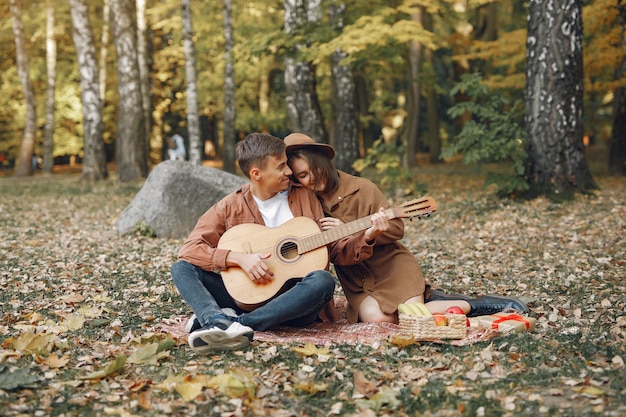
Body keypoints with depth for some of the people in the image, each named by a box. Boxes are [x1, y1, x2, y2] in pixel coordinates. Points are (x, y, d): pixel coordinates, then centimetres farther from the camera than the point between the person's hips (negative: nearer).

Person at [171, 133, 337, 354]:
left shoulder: (305, 197, 7)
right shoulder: (231, 207, 2)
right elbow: (189, 249, -7)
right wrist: (239, 258, -19)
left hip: (294, 302, 0)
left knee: (323, 280, -33)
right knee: (182, 268, -14)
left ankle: (237, 322, -37)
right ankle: (221, 323, -47)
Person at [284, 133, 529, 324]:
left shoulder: (362, 188, -6)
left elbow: (397, 228, -6)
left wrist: (351, 233, -20)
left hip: (391, 265, -2)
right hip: (358, 283, 3)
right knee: (375, 317, -28)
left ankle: (475, 305, -2)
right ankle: (427, 302, -2)